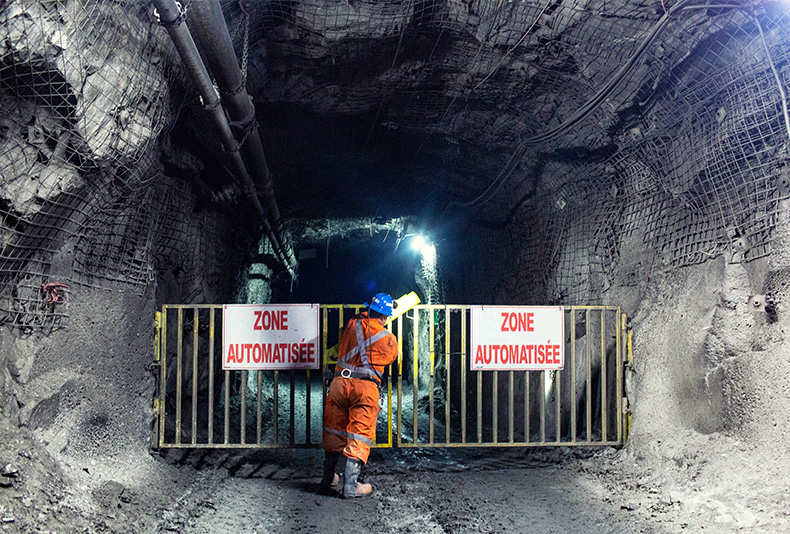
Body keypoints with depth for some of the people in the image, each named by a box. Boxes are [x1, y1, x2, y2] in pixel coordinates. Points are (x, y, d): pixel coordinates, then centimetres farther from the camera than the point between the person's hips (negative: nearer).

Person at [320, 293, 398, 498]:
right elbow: (391, 356, 22)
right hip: (365, 386, -3)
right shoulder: (388, 339, 2)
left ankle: (328, 479, 26)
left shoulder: (353, 325, 8)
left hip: (340, 381, 3)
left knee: (334, 431, 16)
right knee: (359, 436, 4)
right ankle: (350, 486, 1)